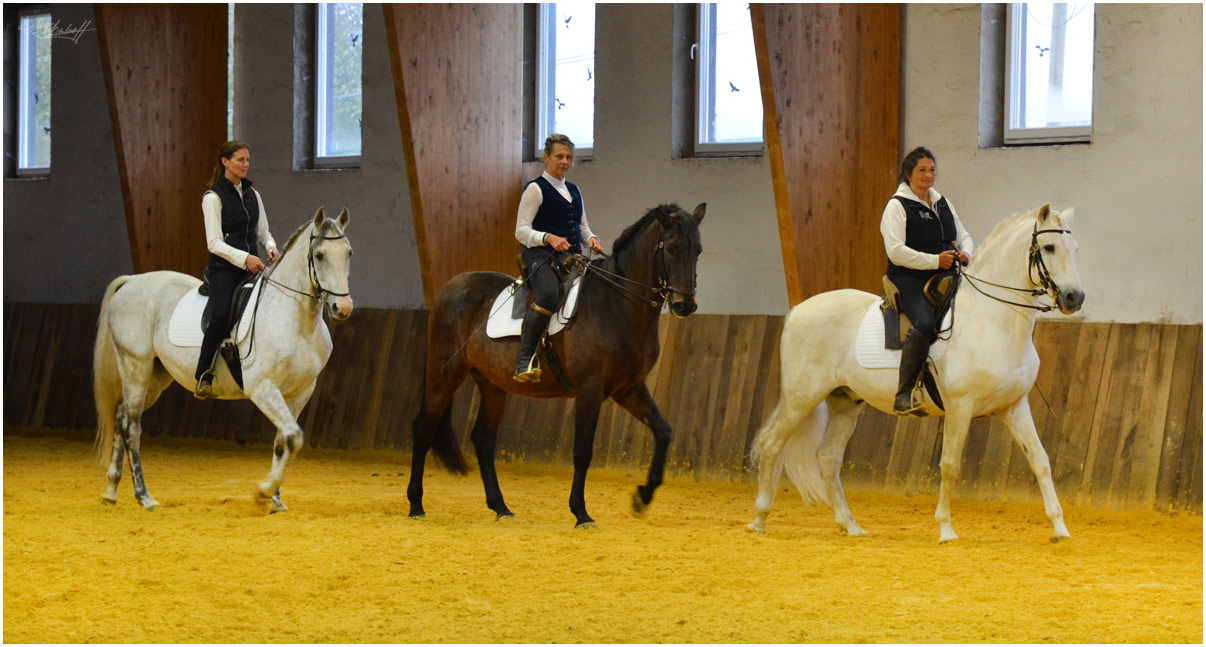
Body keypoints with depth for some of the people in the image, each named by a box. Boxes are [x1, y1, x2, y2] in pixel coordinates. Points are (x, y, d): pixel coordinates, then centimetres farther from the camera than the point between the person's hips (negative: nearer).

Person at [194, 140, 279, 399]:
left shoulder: (253, 195, 16)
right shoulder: (214, 197, -4)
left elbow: (262, 231, 20)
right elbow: (214, 242, -11)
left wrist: (271, 247, -3)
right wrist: (244, 258, -22)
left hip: (252, 265, 7)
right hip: (224, 268, -7)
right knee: (221, 314, -30)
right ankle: (204, 376, -25)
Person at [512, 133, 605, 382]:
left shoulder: (574, 191, 22)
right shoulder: (536, 189, 0)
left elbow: (582, 226, 27)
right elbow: (521, 231, -5)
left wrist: (591, 238, 3)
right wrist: (548, 238, -22)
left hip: (572, 256, 8)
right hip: (541, 256, -8)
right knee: (549, 294, -35)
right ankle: (524, 361, -37)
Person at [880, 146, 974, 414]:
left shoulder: (943, 204, 20)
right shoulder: (897, 206, -2)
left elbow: (964, 236, 24)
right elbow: (896, 251, -12)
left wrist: (965, 253, -1)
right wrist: (935, 260, -19)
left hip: (943, 280, 7)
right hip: (908, 279, -7)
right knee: (925, 323, -32)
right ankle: (904, 395, -33)